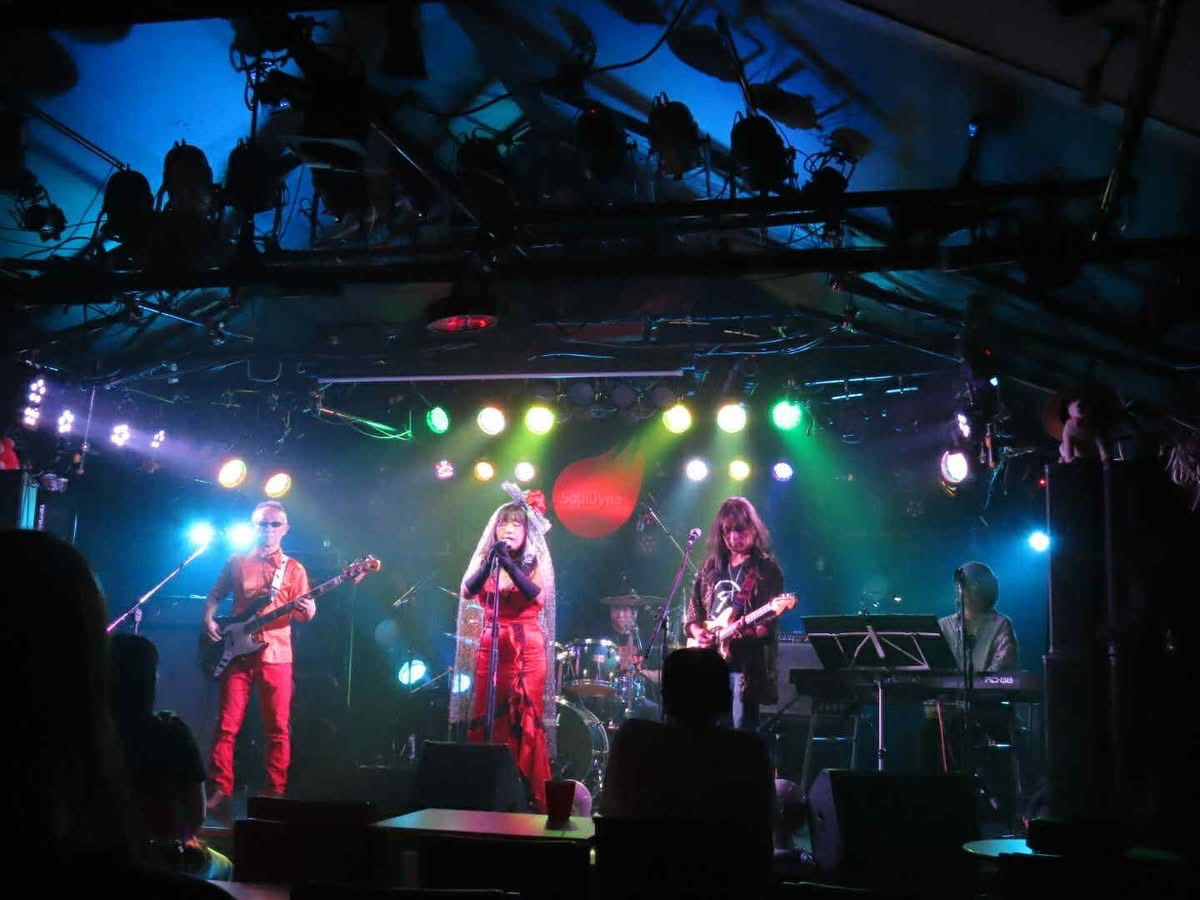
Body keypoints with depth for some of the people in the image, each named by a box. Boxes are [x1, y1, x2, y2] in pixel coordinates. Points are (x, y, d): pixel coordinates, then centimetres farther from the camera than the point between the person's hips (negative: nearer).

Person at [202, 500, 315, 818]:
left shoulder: (294, 569, 8)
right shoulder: (237, 562, 11)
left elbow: (301, 611, 6)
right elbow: (215, 595, 16)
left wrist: (307, 613, -17)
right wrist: (209, 619, -3)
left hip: (276, 655, 0)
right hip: (238, 652, 1)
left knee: (278, 728, 0)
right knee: (227, 726, -2)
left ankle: (275, 794, 7)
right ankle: (221, 792, 4)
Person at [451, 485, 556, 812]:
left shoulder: (536, 563, 3)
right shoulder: (485, 559, 9)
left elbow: (535, 594, -17)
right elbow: (469, 590, -9)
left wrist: (508, 563, -29)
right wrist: (491, 562, -24)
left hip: (527, 650, -2)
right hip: (489, 648, 2)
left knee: (524, 722, -7)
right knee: (483, 719, -1)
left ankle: (529, 797, -1)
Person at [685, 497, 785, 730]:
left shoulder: (766, 568, -2)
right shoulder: (711, 565, 13)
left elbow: (769, 621, -9)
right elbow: (693, 610, 17)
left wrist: (745, 631, -28)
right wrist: (696, 631, -3)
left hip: (746, 663, -5)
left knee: (742, 730, -8)